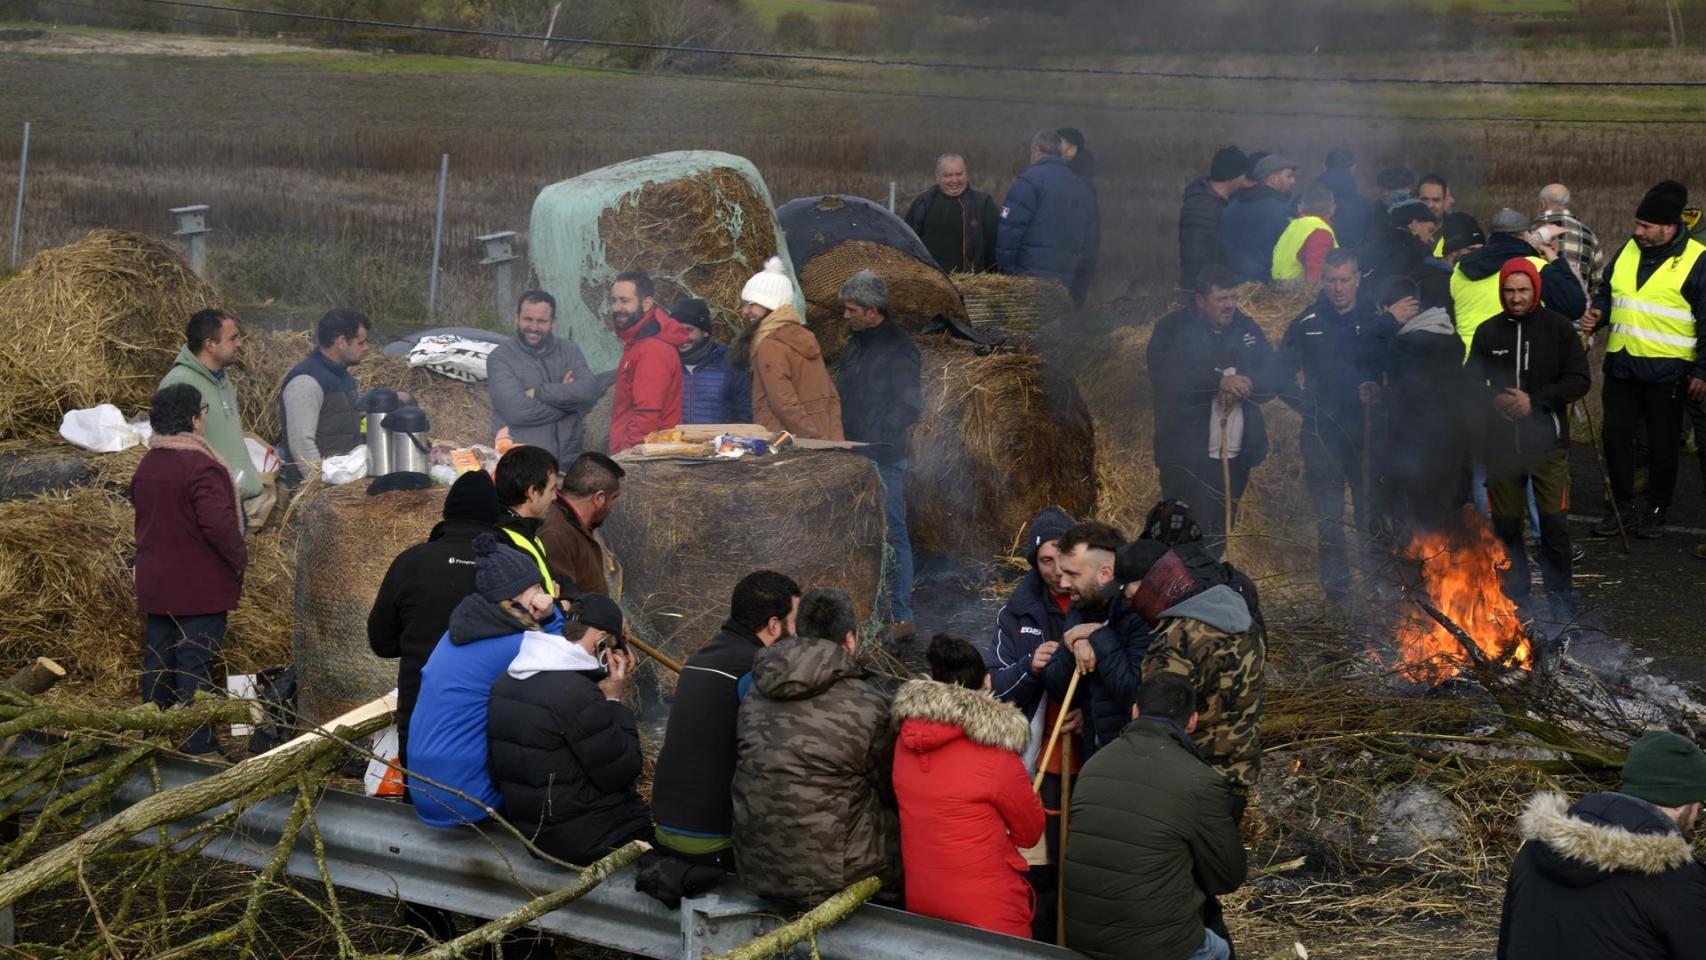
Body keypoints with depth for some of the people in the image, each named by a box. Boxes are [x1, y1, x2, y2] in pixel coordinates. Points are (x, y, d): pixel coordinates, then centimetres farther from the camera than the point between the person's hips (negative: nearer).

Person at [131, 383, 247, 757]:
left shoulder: (147, 464, 8)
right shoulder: (201, 466, -20)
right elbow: (218, 523, -26)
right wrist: (239, 559, -11)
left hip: (155, 583, 8)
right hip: (199, 588, -8)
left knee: (157, 660, 15)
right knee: (196, 665, -4)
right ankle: (197, 745, -1)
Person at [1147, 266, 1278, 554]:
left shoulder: (1246, 328, 11)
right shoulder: (1172, 328, -4)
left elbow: (1272, 376, 4)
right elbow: (1162, 375, -20)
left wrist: (1243, 384, -18)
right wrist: (1219, 381, -28)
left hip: (1236, 455, 5)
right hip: (1187, 455, -5)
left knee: (1219, 535, 14)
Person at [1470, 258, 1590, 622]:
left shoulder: (1559, 329, -3)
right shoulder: (1487, 333, 3)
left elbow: (1580, 381, -5)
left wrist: (1535, 399, -15)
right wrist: (1493, 401, -10)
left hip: (1548, 443, -2)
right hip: (1500, 443, 2)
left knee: (1554, 523, -1)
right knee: (1506, 524, 8)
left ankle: (1560, 599, 15)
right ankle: (1514, 596, 21)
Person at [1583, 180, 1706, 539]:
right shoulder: (1627, 252, 8)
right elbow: (1606, 291, 22)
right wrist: (1597, 314, -1)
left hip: (1666, 371, -5)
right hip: (1621, 363, 5)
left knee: (1663, 443, 6)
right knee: (1616, 435, 5)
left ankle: (1656, 511, 18)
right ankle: (1622, 506, 18)